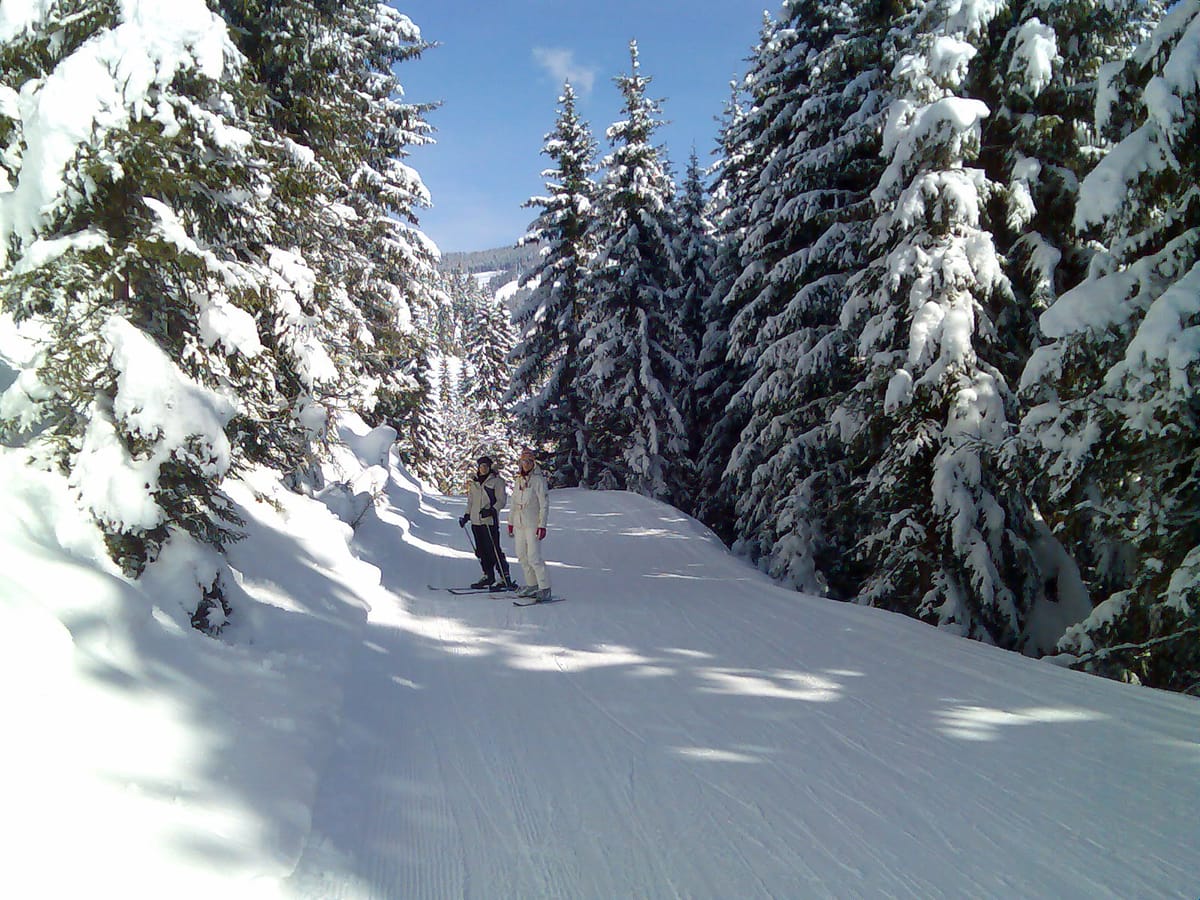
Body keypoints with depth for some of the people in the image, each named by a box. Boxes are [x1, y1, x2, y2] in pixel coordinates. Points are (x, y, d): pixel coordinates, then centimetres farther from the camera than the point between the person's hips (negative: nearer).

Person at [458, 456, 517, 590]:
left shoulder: (496, 481, -3)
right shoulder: (474, 482, 15)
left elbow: (501, 500, -7)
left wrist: (492, 510, -21)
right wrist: (467, 515, 15)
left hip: (490, 520, -6)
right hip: (476, 521, 6)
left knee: (494, 550, -10)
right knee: (481, 550, 9)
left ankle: (505, 578, -6)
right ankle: (488, 576, 19)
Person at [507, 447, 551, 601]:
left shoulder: (538, 480, -8)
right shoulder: (519, 481, 13)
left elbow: (544, 504, -10)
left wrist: (542, 525, -15)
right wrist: (510, 522, 20)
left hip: (533, 523, -7)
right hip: (519, 523, 7)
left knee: (534, 557, -12)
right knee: (522, 556, 10)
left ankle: (545, 588, -8)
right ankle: (532, 585, 21)